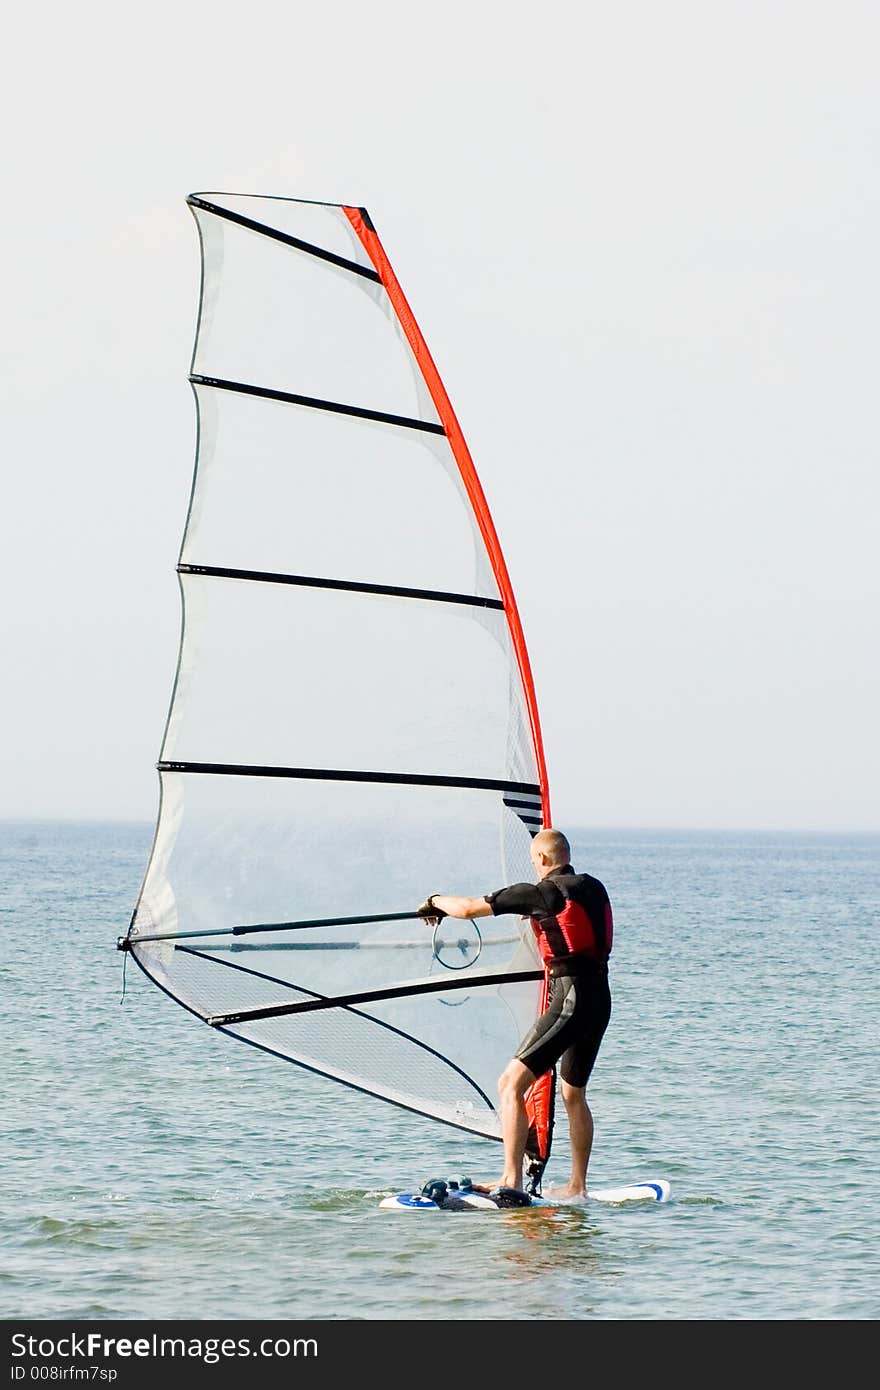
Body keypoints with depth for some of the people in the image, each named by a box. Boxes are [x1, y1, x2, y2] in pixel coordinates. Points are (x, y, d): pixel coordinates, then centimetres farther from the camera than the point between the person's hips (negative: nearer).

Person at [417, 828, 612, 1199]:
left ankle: (511, 1181, -21)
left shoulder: (540, 893, -8)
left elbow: (468, 908, -2)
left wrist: (436, 901, 17)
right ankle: (577, 1187, 27)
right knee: (574, 1095, 22)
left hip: (571, 999, -8)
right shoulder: (594, 888, 12)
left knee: (511, 1084, -11)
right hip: (600, 999, 8)